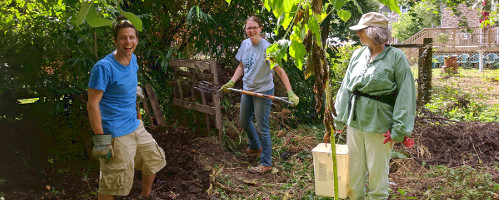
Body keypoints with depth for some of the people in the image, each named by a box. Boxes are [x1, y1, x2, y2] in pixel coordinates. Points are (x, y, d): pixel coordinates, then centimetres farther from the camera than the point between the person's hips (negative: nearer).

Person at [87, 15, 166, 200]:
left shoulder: (133, 59, 4)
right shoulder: (104, 67, -21)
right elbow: (92, 105, -20)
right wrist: (100, 139, -20)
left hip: (136, 127, 8)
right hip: (115, 134, -8)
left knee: (155, 160, 22)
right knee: (111, 185, 1)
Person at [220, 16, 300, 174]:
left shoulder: (266, 48, -21)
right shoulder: (245, 44, 0)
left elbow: (280, 71, -22)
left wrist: (290, 93, -30)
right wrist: (231, 83, 3)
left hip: (263, 91, -7)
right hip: (247, 90, 8)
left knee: (262, 127, -3)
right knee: (244, 122, 22)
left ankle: (266, 163, 11)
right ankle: (255, 147, 48)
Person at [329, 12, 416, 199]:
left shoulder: (396, 57, -7)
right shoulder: (358, 54, 6)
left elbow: (405, 95, -7)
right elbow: (346, 88, 11)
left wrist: (398, 129, -10)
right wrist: (339, 118, 10)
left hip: (379, 125, -4)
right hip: (354, 122, 5)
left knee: (378, 173, 7)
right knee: (354, 172, 13)